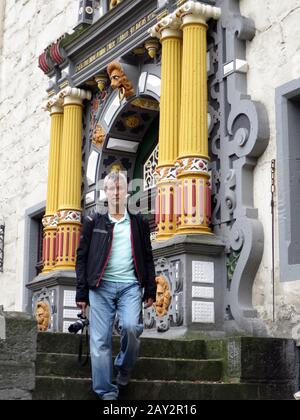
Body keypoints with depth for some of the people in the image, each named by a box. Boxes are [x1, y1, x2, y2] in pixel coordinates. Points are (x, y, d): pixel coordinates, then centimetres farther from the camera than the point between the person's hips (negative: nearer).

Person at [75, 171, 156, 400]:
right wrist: (82, 292, 1)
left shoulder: (139, 223, 13)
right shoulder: (94, 222, 10)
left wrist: (150, 290, 6)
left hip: (130, 285, 0)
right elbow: (82, 257, 8)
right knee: (100, 340, -4)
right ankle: (107, 392, 2)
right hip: (101, 286, 0)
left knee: (131, 327, -20)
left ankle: (124, 369, 7)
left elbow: (148, 258, 14)